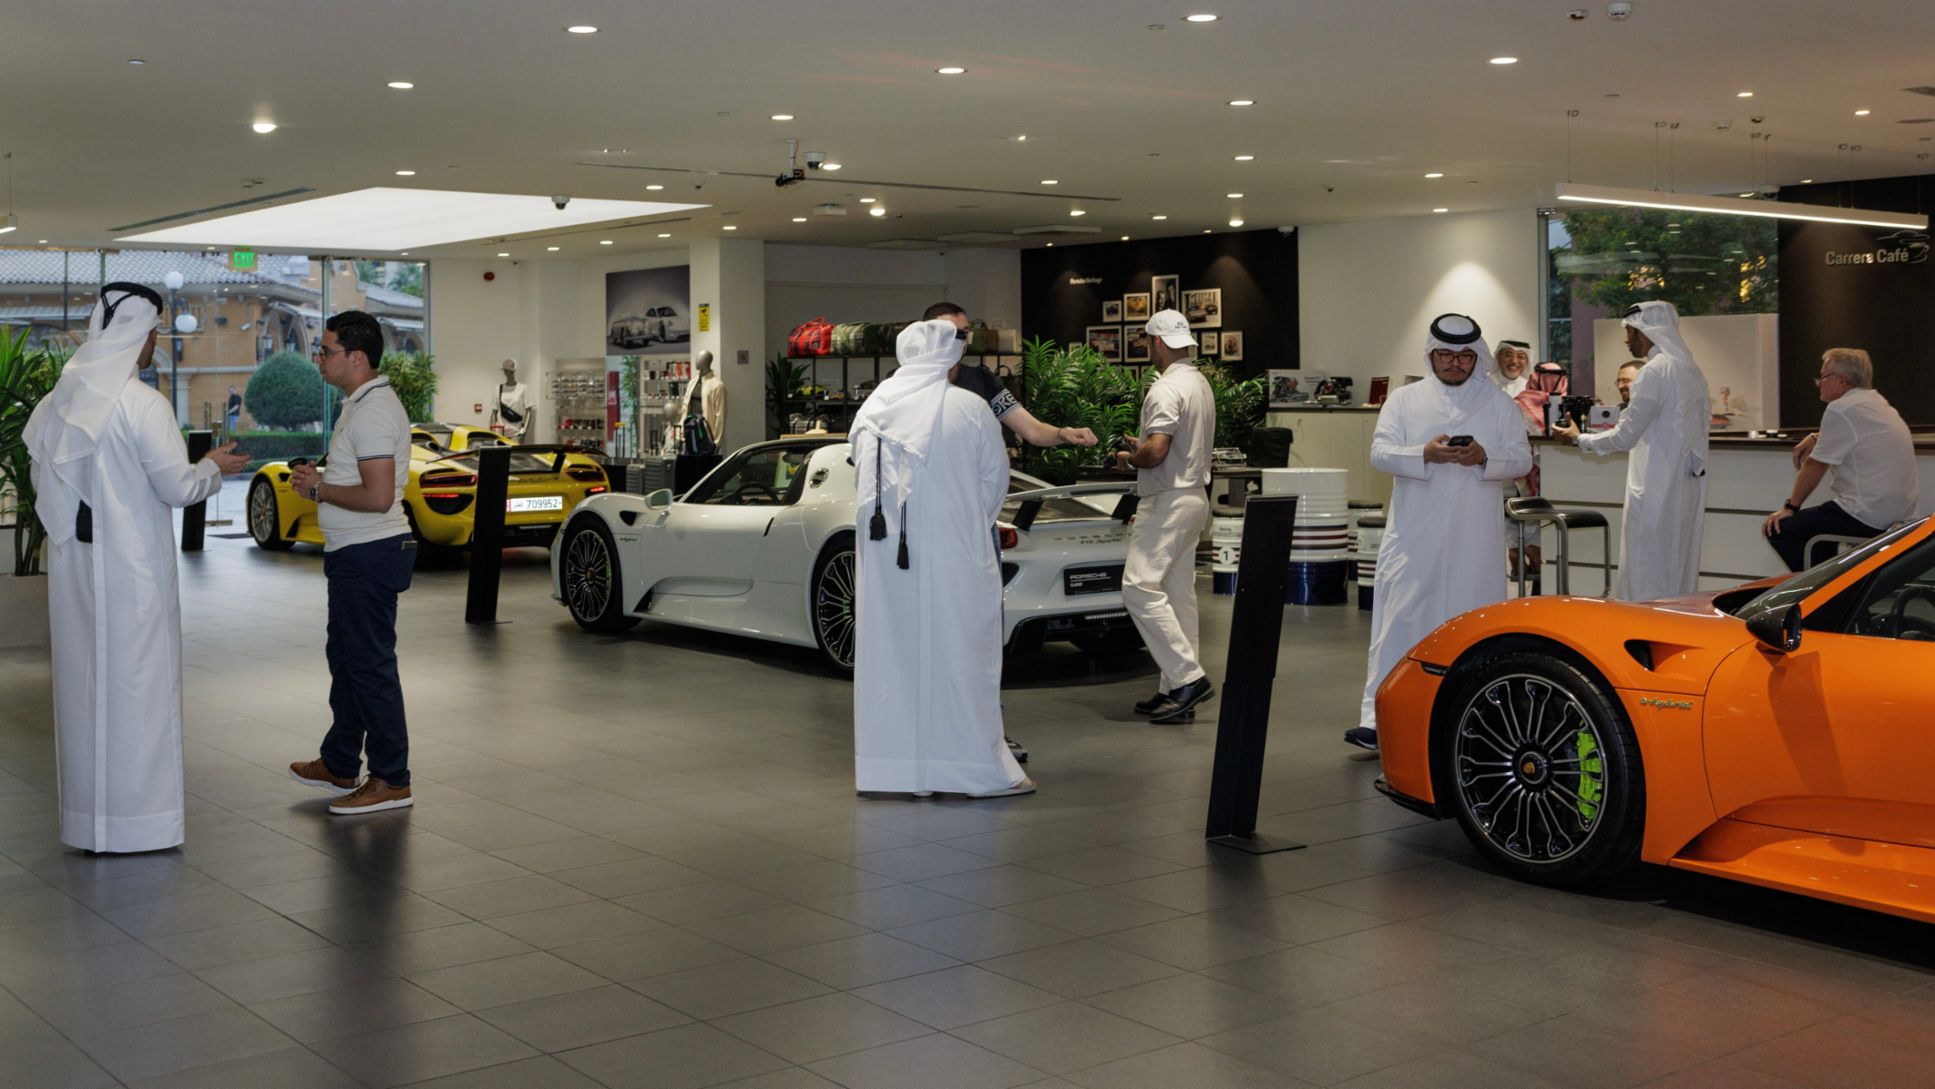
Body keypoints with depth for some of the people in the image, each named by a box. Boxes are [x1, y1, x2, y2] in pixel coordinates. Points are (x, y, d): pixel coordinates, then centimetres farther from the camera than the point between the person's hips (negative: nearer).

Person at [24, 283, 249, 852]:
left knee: (82, 680, 13)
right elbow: (178, 487, -14)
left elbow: (42, 478, 13)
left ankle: (85, 818, 21)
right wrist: (213, 466, 5)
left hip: (72, 564, 7)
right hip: (131, 569, -6)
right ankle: (137, 820, 6)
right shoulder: (142, 403, -16)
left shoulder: (59, 400, 5)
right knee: (136, 684, 1)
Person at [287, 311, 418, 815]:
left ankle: (391, 781, 1)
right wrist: (321, 478, 8)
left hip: (369, 555, -11)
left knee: (370, 665, -5)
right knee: (345, 659, 20)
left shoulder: (373, 413, -19)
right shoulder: (362, 404, 14)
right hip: (354, 554, 11)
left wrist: (320, 488, -13)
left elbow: (378, 496, -27)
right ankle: (339, 765, 33)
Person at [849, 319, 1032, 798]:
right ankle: (979, 769, 9)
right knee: (958, 652, 3)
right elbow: (995, 480, 2)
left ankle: (890, 764, 16)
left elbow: (862, 482, 8)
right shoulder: (971, 409, -8)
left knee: (891, 651, 10)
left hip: (884, 555, 3)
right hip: (955, 553, -3)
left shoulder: (873, 410, 2)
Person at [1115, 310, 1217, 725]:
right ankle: (1178, 690, 13)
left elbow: (1156, 452, -25)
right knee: (1178, 592, 11)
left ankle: (1188, 676, -15)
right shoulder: (1201, 384, 15)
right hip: (1195, 496, 10)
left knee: (1141, 588, -12)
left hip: (1169, 501, -10)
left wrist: (1129, 457, -5)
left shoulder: (1167, 388, -17)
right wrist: (1141, 446, 25)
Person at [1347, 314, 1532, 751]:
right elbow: (1379, 453, -1)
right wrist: (1425, 455, -20)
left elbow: (1522, 459, 5)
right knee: (1401, 619, -6)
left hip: (1475, 539, 1)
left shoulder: (1499, 404, 11)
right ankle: (1378, 718, -7)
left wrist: (1484, 458, -15)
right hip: (1414, 535, -1)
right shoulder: (1404, 400, 9)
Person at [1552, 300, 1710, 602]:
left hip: (1656, 490, -9)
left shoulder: (1654, 372, -15)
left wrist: (1578, 439, -1)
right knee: (1680, 572, 14)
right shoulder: (1692, 370, 12)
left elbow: (1625, 437, -15)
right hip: (1689, 485, 9)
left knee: (1646, 581, -4)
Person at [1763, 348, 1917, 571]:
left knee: (1778, 529, -7)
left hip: (1867, 518, -10)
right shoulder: (1878, 403, 16)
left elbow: (1815, 467, -8)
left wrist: (1790, 507, 1)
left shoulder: (1841, 409, -12)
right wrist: (1816, 438, 27)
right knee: (1818, 518, 30)